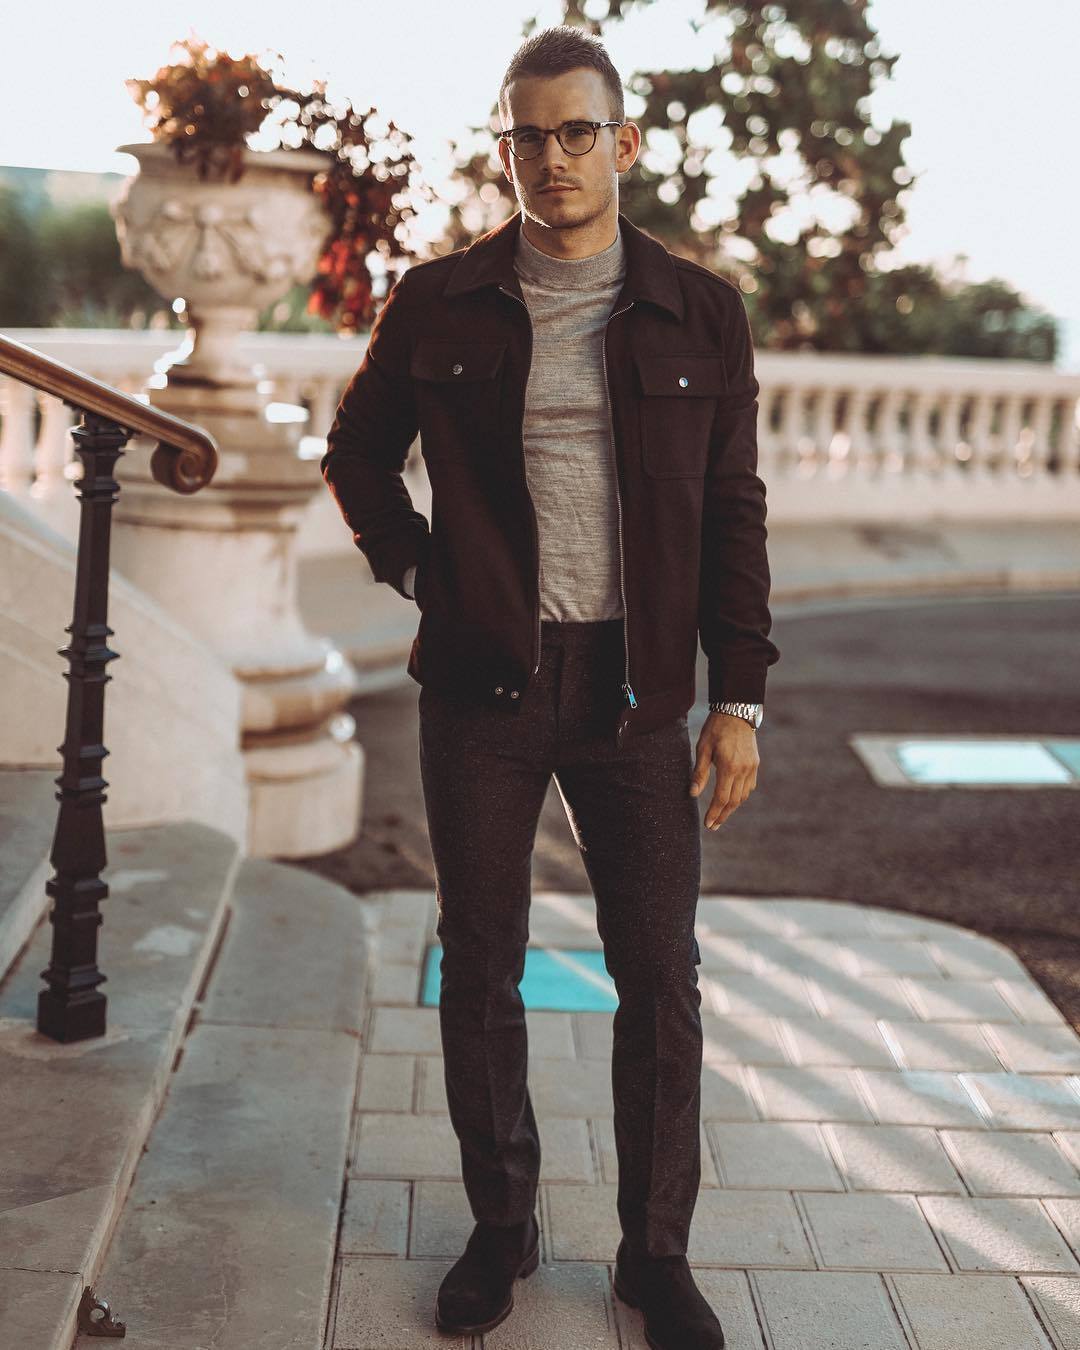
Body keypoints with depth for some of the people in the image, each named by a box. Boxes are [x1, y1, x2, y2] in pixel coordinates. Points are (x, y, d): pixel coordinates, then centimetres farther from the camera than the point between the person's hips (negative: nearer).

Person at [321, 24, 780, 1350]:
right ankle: (500, 1226, 27)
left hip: (635, 690, 0)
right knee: (480, 967, 9)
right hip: (482, 684, 1)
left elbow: (733, 514, 3)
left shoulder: (700, 313, 2)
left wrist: (739, 694, -1)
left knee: (660, 978, 5)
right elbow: (357, 453, 16)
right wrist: (415, 566, 1)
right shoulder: (437, 306, 2)